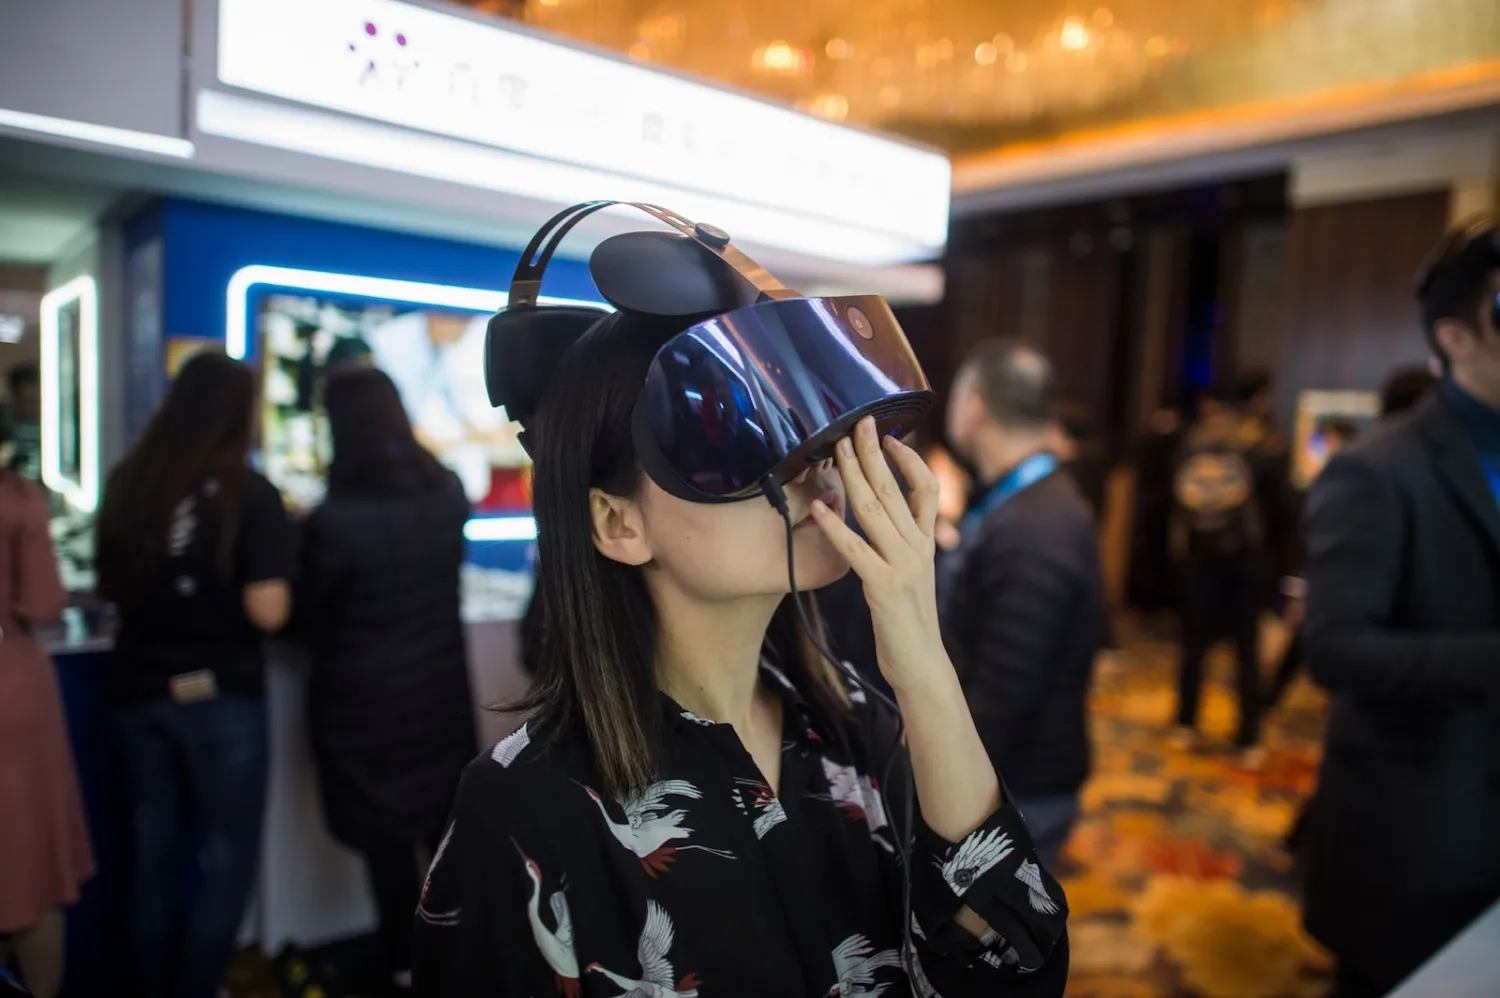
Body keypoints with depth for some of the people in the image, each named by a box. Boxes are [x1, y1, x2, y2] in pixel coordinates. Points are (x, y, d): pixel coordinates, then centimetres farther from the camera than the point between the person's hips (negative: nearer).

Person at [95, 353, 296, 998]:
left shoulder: (127, 483, 3)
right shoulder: (249, 494, -14)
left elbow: (111, 588, 14)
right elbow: (268, 611, -18)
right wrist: (269, 557, -1)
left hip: (139, 691, 6)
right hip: (220, 695, -6)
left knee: (153, 852, 18)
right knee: (226, 857, 9)